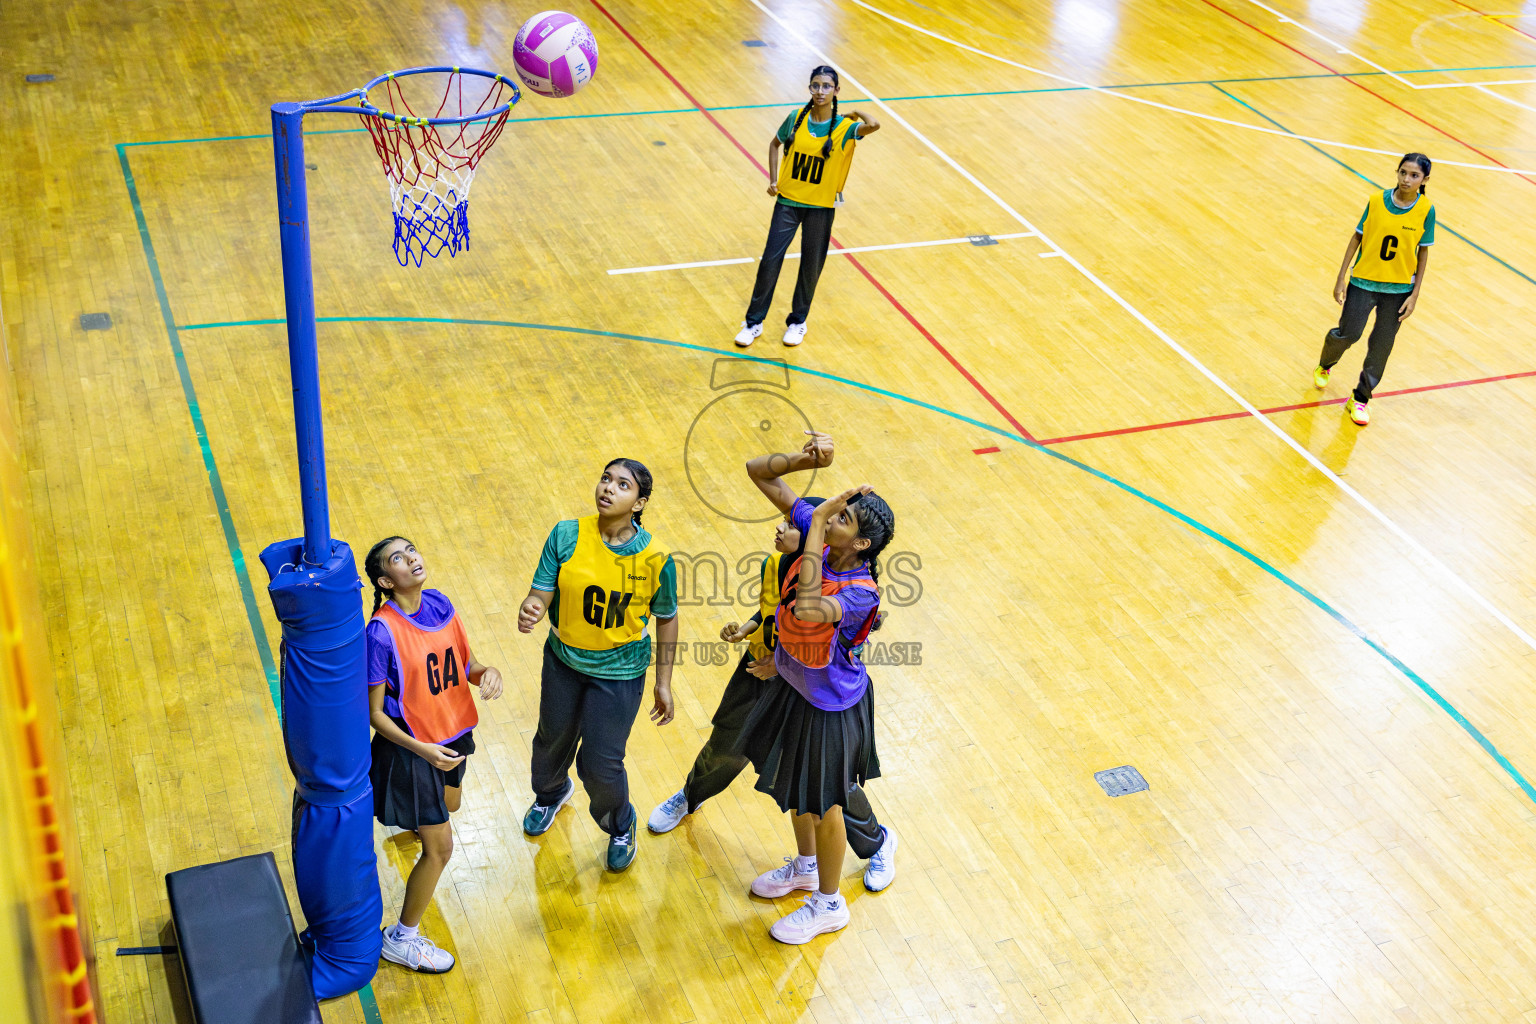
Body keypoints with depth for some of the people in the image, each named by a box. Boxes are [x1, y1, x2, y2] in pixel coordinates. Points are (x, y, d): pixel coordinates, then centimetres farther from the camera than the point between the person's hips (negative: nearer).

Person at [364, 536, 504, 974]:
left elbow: (466, 664, 4)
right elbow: (375, 713, -20)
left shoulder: (439, 603, -7)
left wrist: (487, 672, -19)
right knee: (440, 848, -1)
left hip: (452, 731, 7)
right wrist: (422, 750, -31)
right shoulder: (382, 632, -27)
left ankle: (414, 818, 71)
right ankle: (401, 939, 19)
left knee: (449, 804, 34)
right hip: (410, 746, -7)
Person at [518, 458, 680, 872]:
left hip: (619, 671, -3)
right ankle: (551, 794, 63)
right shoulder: (566, 536, -17)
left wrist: (663, 683, -1)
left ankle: (620, 827, 36)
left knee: (600, 764, 0)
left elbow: (666, 618, -6)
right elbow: (541, 593, -15)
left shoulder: (655, 558, -20)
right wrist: (530, 610, -40)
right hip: (563, 659, 3)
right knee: (553, 739, 25)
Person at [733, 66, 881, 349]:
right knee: (770, 260, -1)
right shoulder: (796, 119, -5)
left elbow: (874, 126, -33)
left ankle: (797, 321, 30)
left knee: (811, 266, 9)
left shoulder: (843, 128, -12)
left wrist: (857, 113, -13)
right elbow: (775, 144, 12)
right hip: (788, 201, 1)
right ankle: (753, 323, 12)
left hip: (821, 206, -1)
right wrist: (773, 179, 2)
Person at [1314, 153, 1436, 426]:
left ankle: (1360, 399, 21)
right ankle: (1324, 365, 34)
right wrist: (1341, 278, -2)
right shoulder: (1377, 201, -8)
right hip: (1363, 281, 0)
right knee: (1348, 334, -1)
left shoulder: (1426, 210, -8)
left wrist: (1415, 295, -4)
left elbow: (1423, 253, -2)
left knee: (1381, 346, 4)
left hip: (1399, 288, 1)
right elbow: (1357, 237, 0)